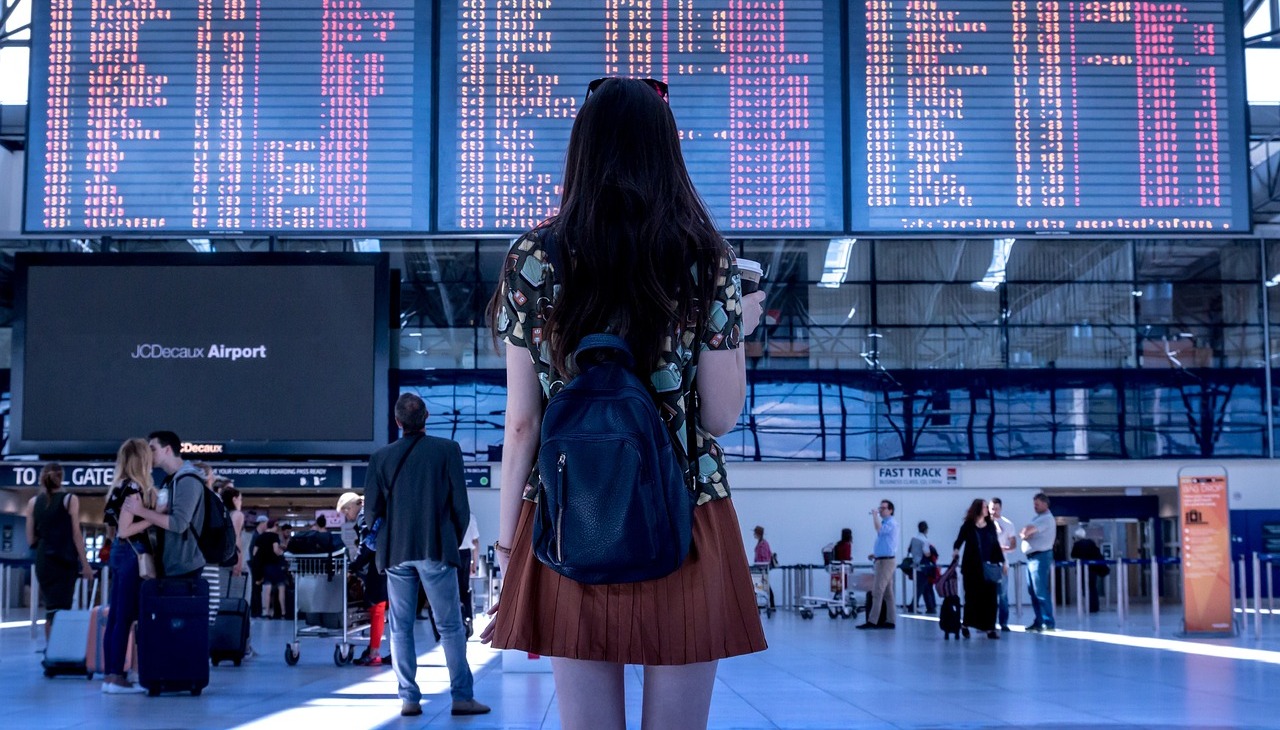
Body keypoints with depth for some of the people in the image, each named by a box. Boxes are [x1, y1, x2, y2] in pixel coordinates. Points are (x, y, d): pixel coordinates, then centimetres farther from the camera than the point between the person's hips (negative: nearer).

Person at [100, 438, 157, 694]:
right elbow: (124, 529, -18)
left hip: (121, 553, 9)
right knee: (125, 617, -6)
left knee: (116, 616, 10)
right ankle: (116, 677, -4)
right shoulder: (134, 488, -14)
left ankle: (110, 674, 13)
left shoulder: (123, 487, 12)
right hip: (132, 554, -9)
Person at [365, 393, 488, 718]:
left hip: (396, 553, 2)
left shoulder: (381, 457, 2)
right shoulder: (447, 449, -4)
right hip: (437, 550, -2)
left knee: (400, 629, 8)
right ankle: (461, 697, 1)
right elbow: (460, 504, -3)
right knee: (450, 627, 3)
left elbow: (371, 511, 2)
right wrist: (454, 541, 11)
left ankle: (409, 699, 5)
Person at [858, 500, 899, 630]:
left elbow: (879, 529, -32)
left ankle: (872, 621, -15)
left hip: (886, 561, -10)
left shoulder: (891, 523, -12)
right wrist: (875, 554, 16)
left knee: (877, 591, -12)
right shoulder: (885, 523, 20)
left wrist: (875, 515, -19)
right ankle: (890, 620, 10)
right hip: (882, 560, 10)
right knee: (887, 593, 9)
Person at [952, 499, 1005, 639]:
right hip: (972, 567, -3)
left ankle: (990, 628, 2)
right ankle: (966, 625, 17)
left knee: (989, 597, -1)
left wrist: (1002, 561, 9)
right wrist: (956, 551, -24)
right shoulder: (968, 526, -1)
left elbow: (996, 545, 11)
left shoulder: (991, 526, 8)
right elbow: (959, 541, -4)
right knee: (972, 596, 1)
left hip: (988, 567, 3)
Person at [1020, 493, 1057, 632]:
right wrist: (1025, 533, -7)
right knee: (1034, 592, 11)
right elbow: (1025, 533, 14)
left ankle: (1048, 623, -11)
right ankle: (1039, 621, 15)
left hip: (1040, 557, -10)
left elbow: (1026, 531, -21)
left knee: (1041, 592, -11)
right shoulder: (1038, 518, 19)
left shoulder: (1046, 518, -12)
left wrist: (1025, 533, 0)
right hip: (1032, 557, 10)